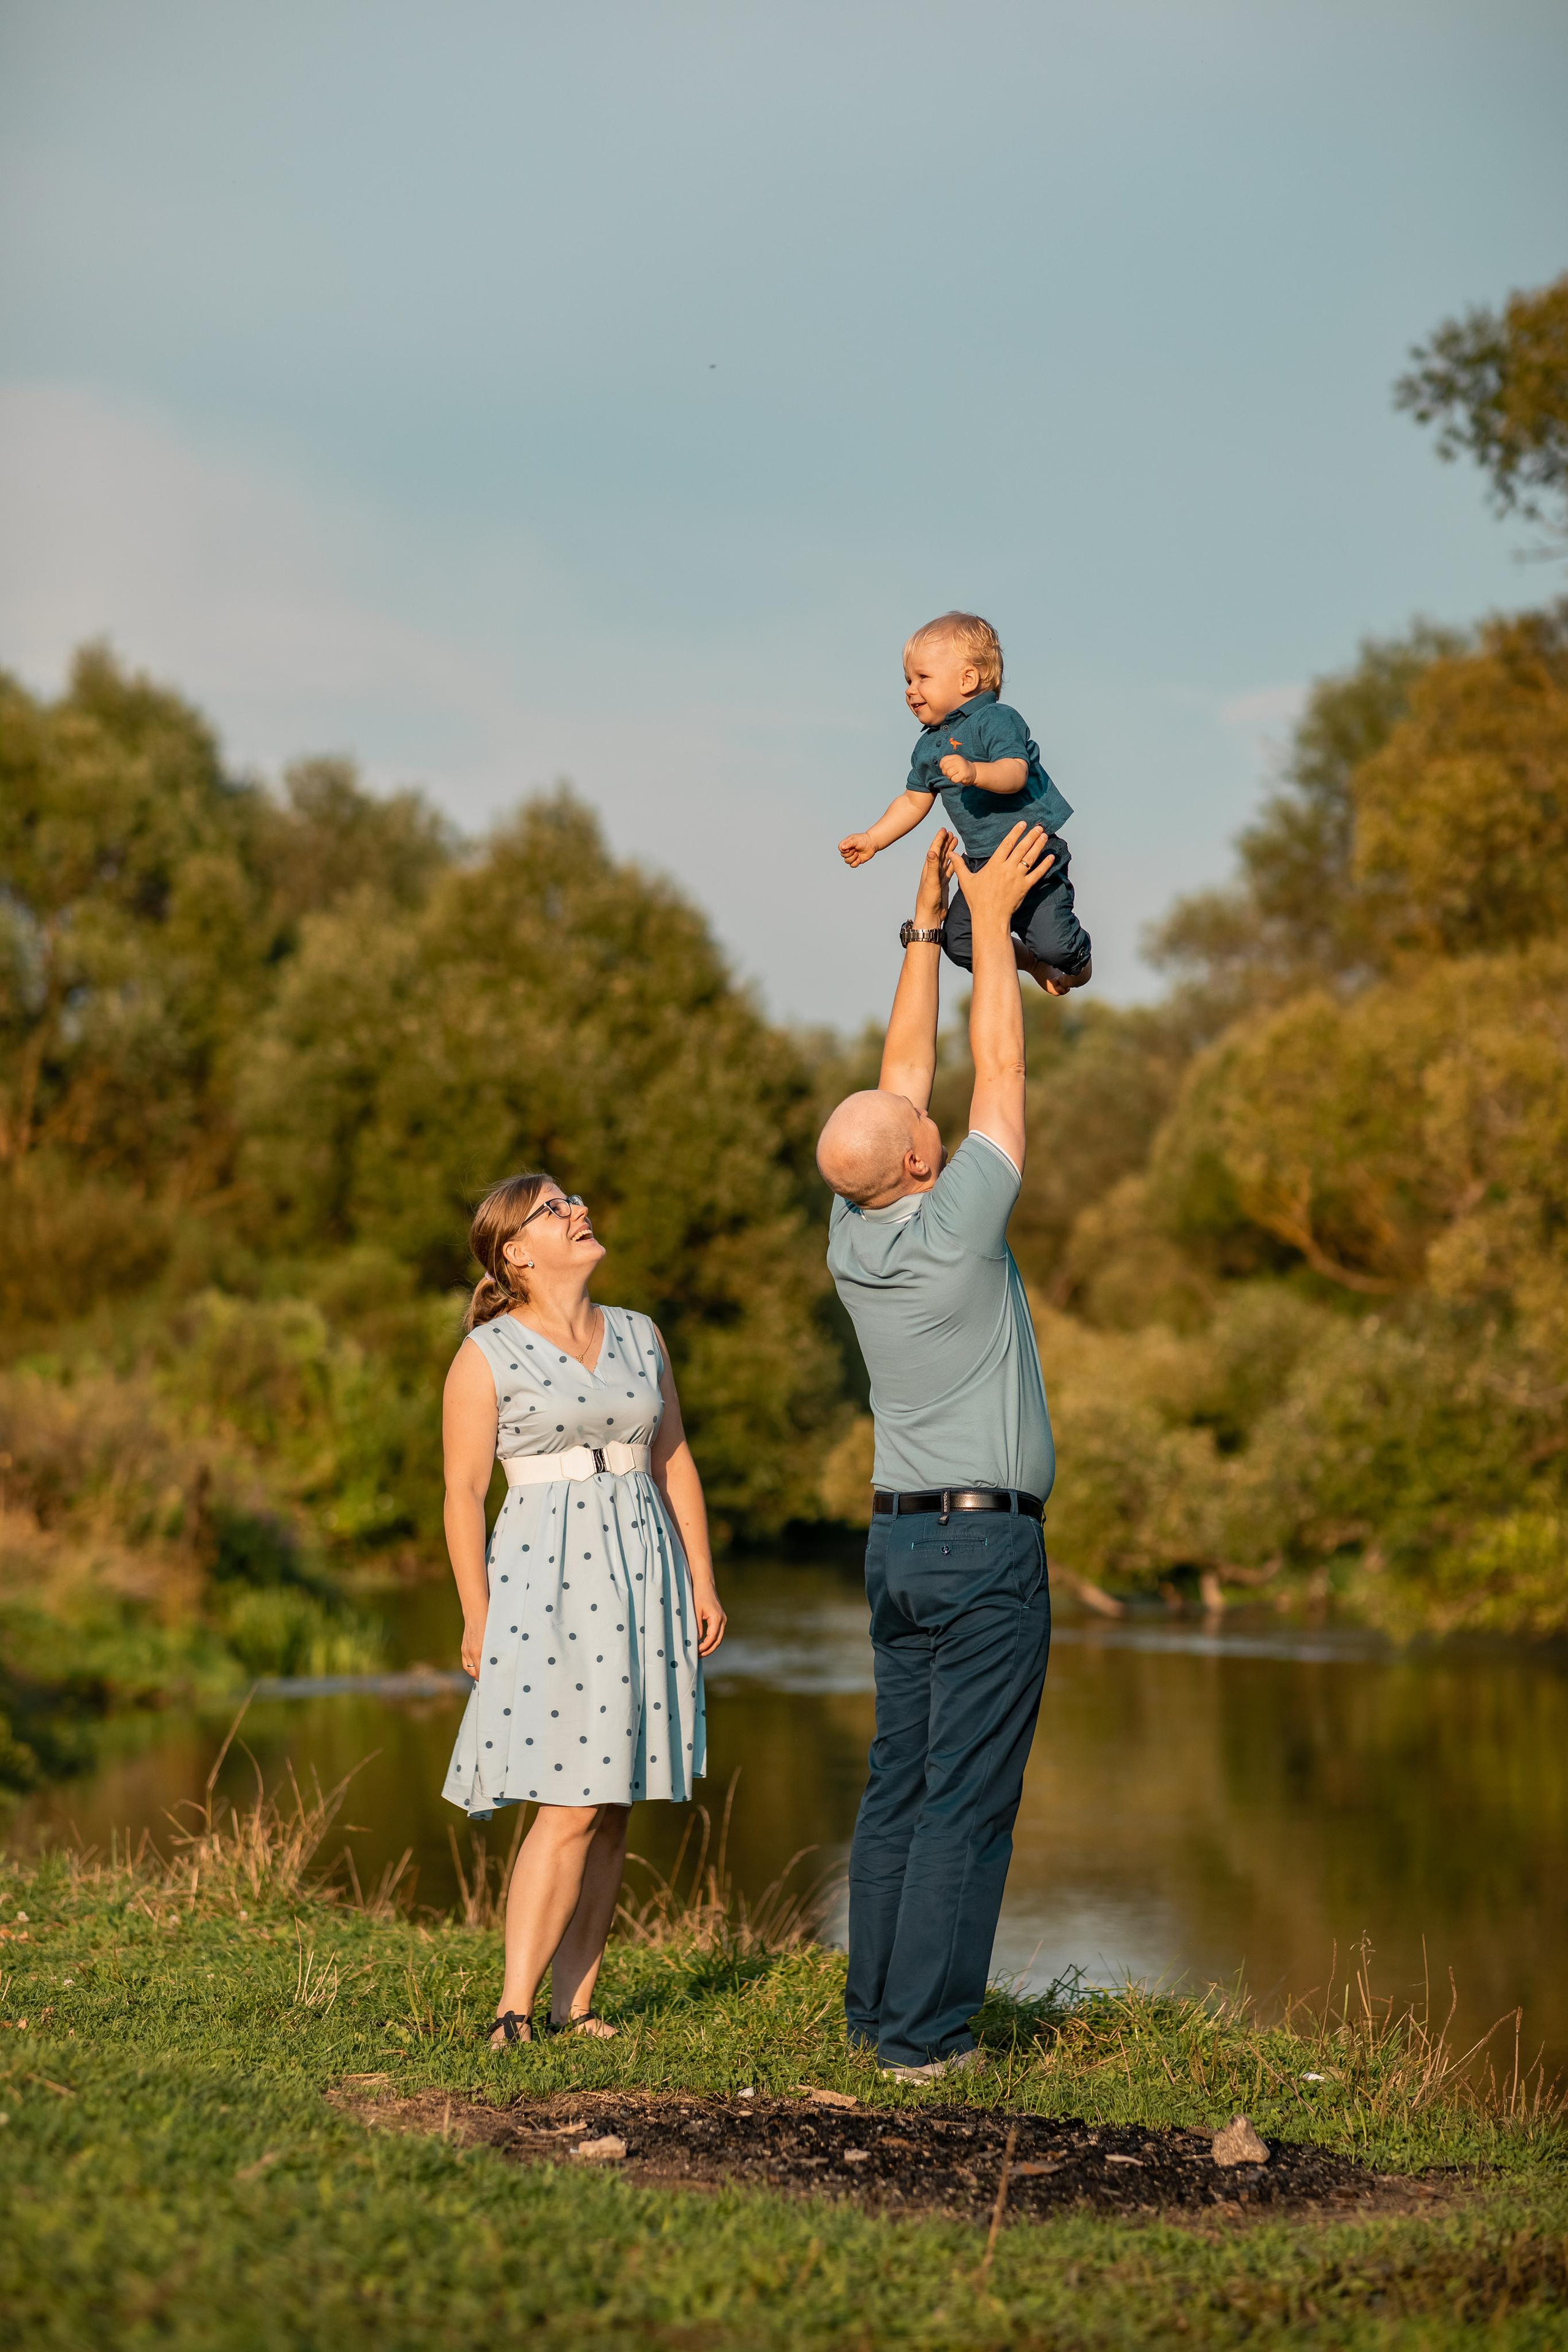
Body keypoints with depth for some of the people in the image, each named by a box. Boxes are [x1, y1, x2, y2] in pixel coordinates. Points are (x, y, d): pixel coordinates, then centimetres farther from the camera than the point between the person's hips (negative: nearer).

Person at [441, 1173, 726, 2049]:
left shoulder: (642, 1337, 12)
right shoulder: (487, 1356, -2)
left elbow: (675, 1461, 15)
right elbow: (464, 1491, -2)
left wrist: (702, 1581, 11)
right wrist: (476, 1617, -6)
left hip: (643, 1575, 5)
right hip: (546, 1580, -5)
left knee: (614, 1803, 4)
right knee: (570, 1804, -12)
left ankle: (574, 2000, 9)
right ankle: (514, 2010, -8)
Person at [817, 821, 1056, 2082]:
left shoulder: (855, 1236, 2)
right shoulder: (953, 1227, -16)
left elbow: (905, 1070, 12)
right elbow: (1000, 1067, -8)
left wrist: (927, 925, 15)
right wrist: (988, 921, 0)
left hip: (899, 1540, 7)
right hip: (988, 1545, -7)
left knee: (900, 1784, 10)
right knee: (968, 1797, -5)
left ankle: (879, 2003, 12)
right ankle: (925, 2028, -5)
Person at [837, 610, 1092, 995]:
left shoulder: (996, 720, -12)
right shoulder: (929, 747, 12)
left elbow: (1015, 773, -27)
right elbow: (914, 802, 22)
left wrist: (974, 772, -44)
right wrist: (872, 840, 17)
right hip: (983, 861, 7)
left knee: (1052, 944, -14)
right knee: (960, 941, -5)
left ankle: (1079, 959, 24)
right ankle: (1031, 962, 20)